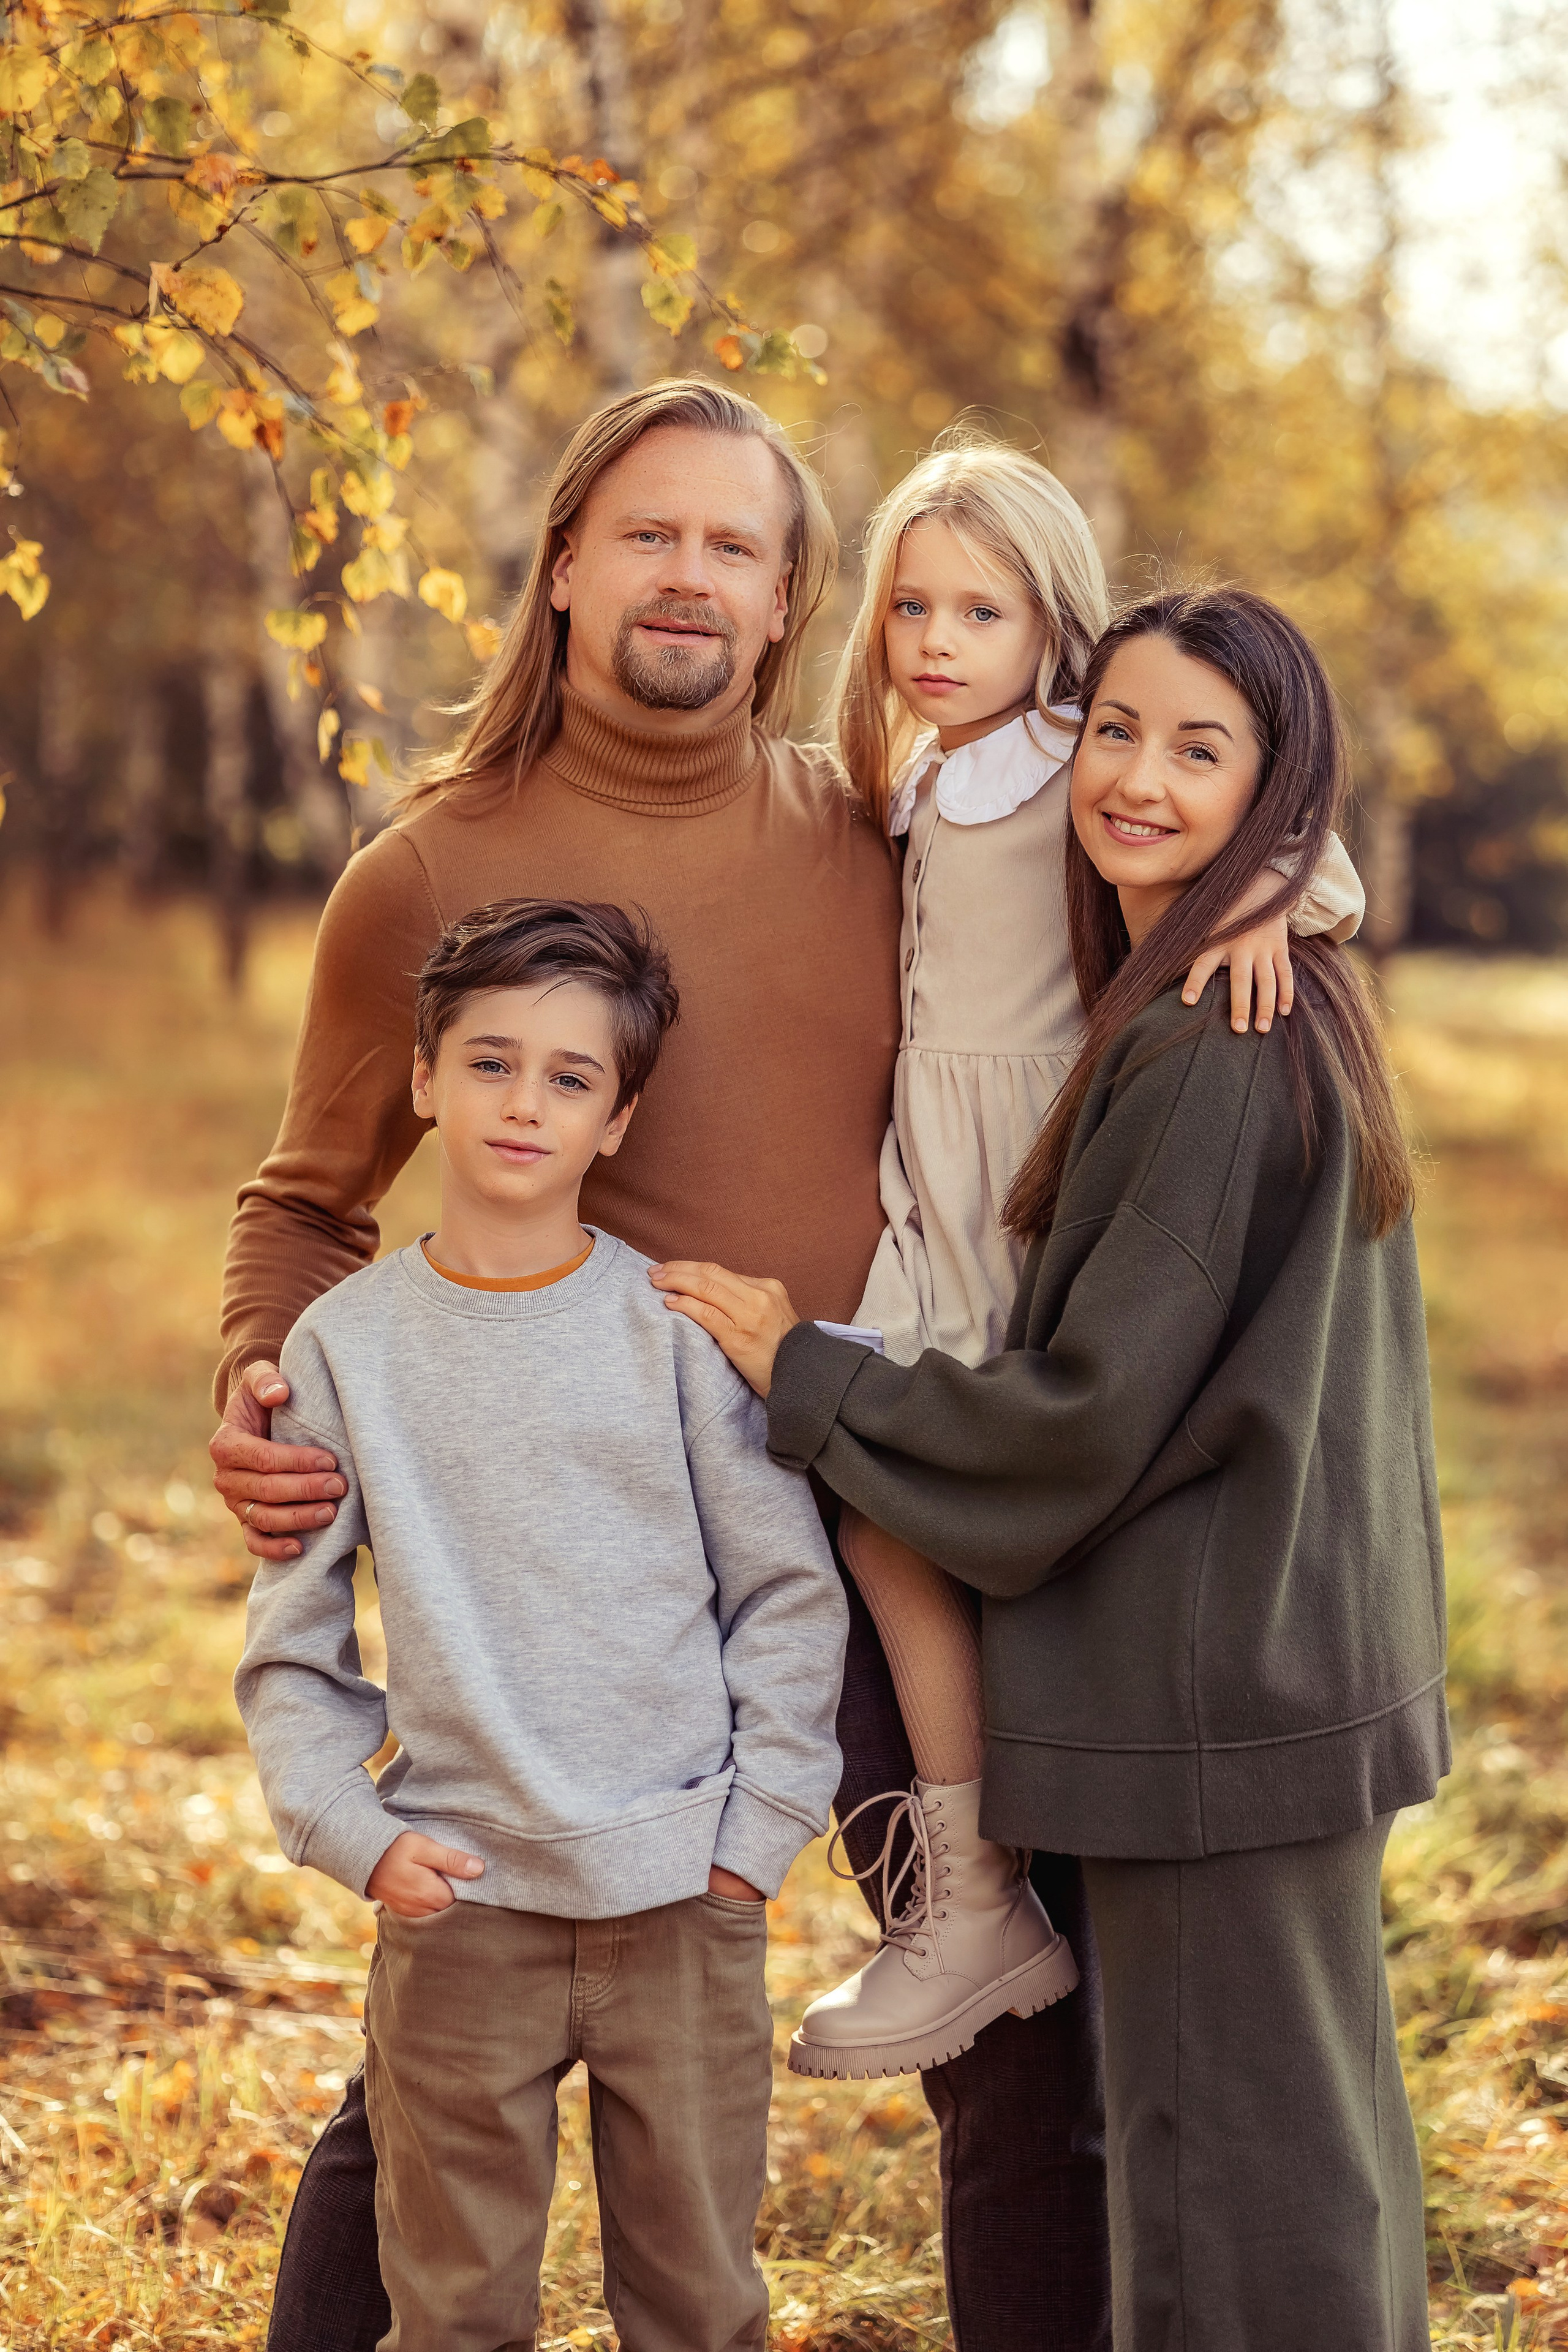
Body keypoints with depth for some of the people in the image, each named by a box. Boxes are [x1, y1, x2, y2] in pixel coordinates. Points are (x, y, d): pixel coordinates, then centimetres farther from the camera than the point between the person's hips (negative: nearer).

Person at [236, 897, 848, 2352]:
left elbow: (792, 1595, 3)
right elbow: (290, 1644, 5)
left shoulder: (678, 1329, -1)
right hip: (457, 1905, 0)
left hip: (683, 1902, 0)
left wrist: (757, 1832, -2)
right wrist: (353, 1834, -7)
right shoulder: (346, 1343, 1)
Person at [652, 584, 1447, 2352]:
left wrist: (802, 1379, -9)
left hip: (1213, 1694, -10)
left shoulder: (1211, 1060, -20)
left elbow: (1092, 1410, -20)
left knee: (1222, 2163, 0)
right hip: (1293, 1659, 10)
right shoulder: (1286, 1019, 11)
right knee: (1316, 2148, 18)